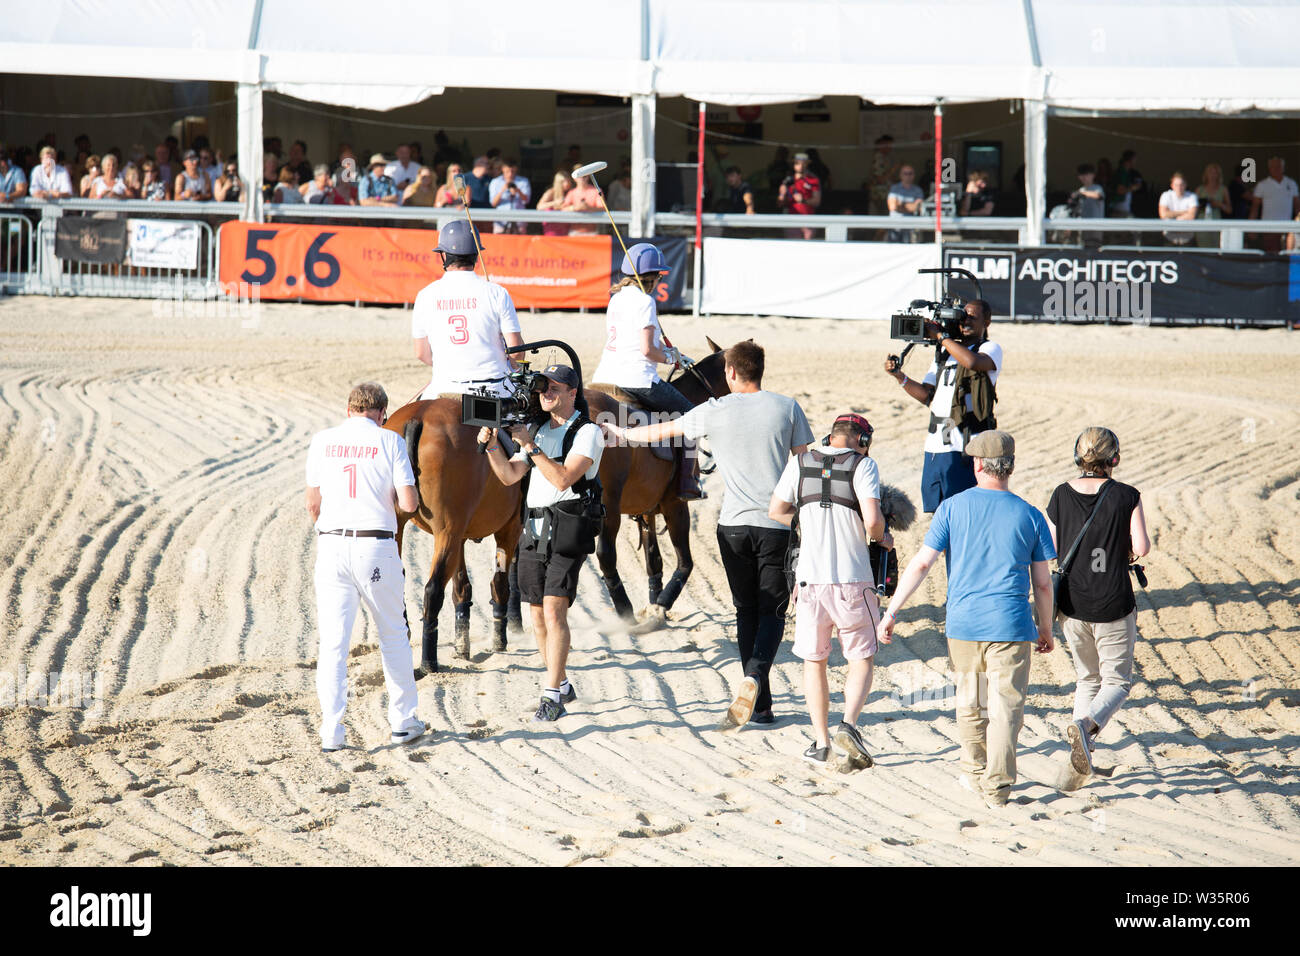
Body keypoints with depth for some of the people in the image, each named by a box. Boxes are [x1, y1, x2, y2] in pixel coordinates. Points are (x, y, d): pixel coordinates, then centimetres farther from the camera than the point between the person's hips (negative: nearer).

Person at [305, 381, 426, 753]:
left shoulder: (322, 441, 4)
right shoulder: (390, 442, -3)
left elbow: (313, 503, 7)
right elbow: (409, 503, -9)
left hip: (332, 544, 1)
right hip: (377, 547, -1)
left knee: (332, 642, 2)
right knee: (393, 635, 15)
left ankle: (331, 732, -3)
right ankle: (402, 721, 21)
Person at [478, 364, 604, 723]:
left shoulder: (587, 432, -5)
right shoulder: (538, 430, 17)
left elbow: (563, 478, -17)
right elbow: (509, 476, 13)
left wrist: (530, 447, -19)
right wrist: (492, 446, -2)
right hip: (533, 531, 7)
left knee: (554, 610, -15)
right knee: (538, 615, 9)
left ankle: (551, 697, -14)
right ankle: (562, 686, 24)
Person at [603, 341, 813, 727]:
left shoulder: (715, 411, 1)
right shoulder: (787, 408, 1)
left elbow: (661, 430, 13)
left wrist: (621, 433, 30)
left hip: (733, 525, 1)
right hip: (776, 525, -1)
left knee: (747, 611, 11)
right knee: (772, 611, 5)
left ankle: (760, 705, 7)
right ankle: (756, 673, -24)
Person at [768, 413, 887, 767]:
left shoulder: (800, 463, 7)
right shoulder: (862, 465, -5)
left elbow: (776, 511, 13)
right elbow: (873, 520, -15)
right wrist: (880, 538, 6)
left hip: (810, 578, 3)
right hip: (853, 579, -3)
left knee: (814, 660, 14)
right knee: (862, 658, 9)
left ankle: (821, 742, 12)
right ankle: (848, 725, -12)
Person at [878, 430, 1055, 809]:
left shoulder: (953, 508, -1)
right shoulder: (1029, 516, 1)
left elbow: (921, 564, -5)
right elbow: (1043, 583, 5)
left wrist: (891, 612, -2)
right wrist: (1046, 628, 18)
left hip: (963, 623, 1)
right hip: (1010, 627, -1)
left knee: (971, 702, 18)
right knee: (1005, 706, 0)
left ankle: (974, 773, 31)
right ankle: (997, 787, -6)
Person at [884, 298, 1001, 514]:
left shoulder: (990, 349, 2)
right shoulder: (944, 352, 21)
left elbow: (972, 362, -22)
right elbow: (926, 395, 18)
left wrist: (940, 335, -11)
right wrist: (899, 376, 2)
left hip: (964, 448, -6)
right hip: (935, 446, 6)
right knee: (936, 514, 7)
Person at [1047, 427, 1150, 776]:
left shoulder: (1061, 495, -2)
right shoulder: (1126, 496, -10)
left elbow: (1051, 550, 0)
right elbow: (1142, 547, -13)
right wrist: (1127, 554, 8)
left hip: (1073, 604, 3)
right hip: (1113, 604, -3)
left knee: (1088, 679, 21)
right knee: (1117, 682, 8)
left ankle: (1081, 754, 12)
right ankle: (1086, 725, -21)